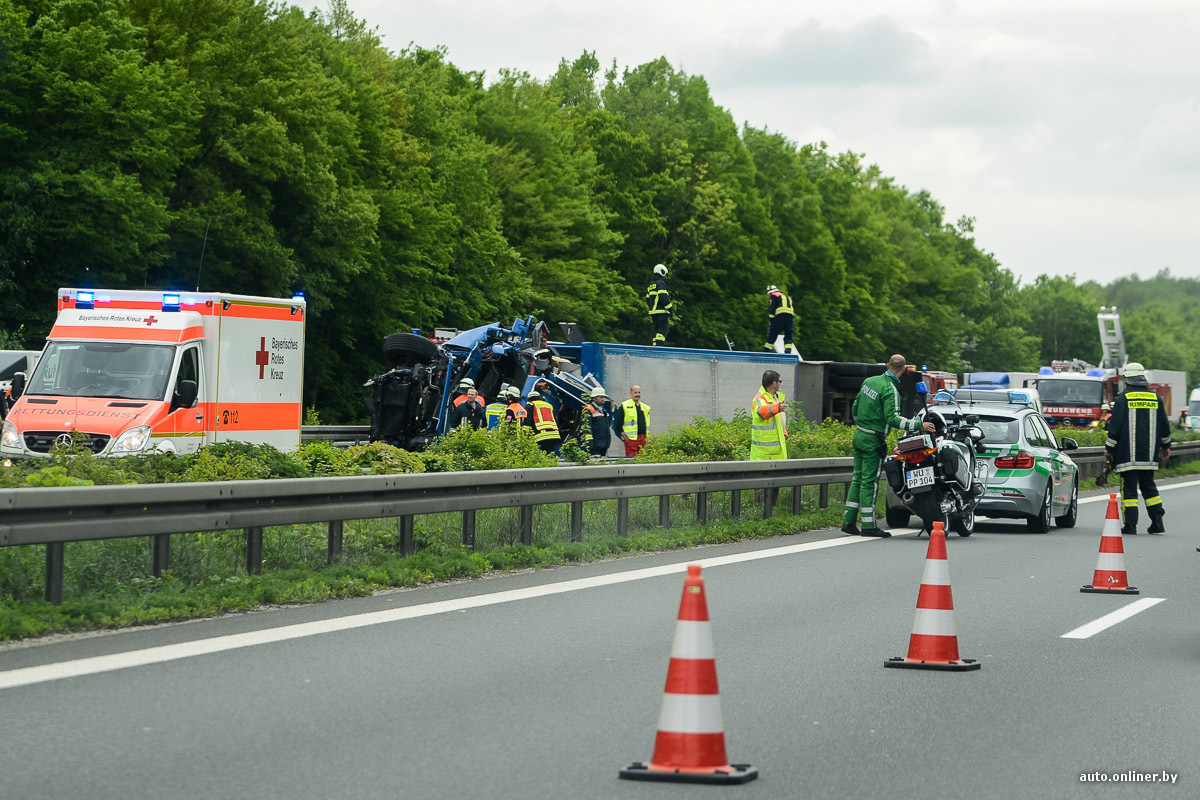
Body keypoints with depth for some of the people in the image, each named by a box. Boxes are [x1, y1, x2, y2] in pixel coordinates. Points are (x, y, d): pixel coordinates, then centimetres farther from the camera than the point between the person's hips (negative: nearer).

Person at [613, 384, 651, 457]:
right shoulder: (624, 406, 1)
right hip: (631, 439, -5)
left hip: (643, 439, 5)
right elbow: (618, 425, -2)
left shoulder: (645, 407, 18)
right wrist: (625, 437, -10)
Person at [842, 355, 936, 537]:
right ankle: (868, 526, -3)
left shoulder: (869, 381, 8)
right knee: (870, 482, -5)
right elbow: (892, 418, -25)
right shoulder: (890, 390, -17)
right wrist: (919, 425, -25)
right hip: (873, 440, -8)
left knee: (858, 478, 12)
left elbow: (855, 407, 16)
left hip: (859, 434, 8)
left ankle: (848, 521, 12)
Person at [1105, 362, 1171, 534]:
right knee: (1148, 485, 15)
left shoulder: (1123, 399, -6)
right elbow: (1165, 426, 15)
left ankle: (1130, 524, -8)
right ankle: (1157, 520, 6)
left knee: (1129, 487, -2)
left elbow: (1115, 426, -7)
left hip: (1127, 455, -4)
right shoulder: (1156, 398, 8)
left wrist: (1109, 448, 1)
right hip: (1149, 455, 4)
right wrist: (1165, 446, 27)